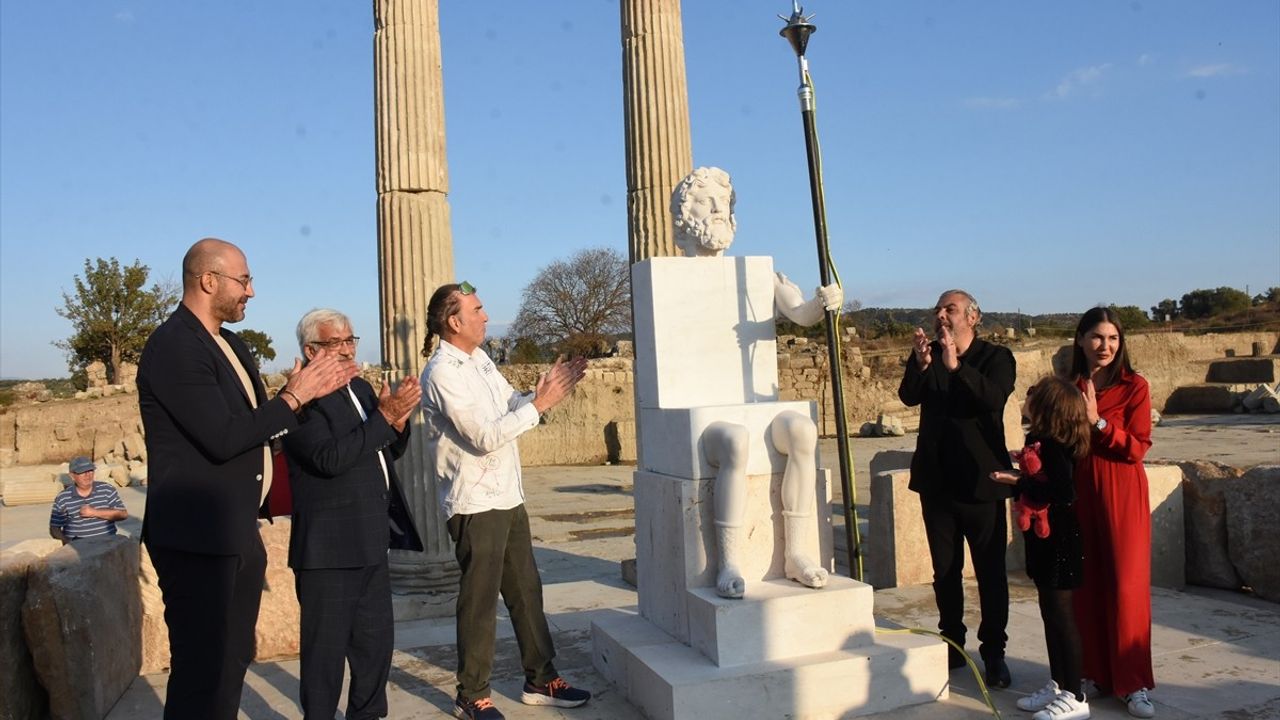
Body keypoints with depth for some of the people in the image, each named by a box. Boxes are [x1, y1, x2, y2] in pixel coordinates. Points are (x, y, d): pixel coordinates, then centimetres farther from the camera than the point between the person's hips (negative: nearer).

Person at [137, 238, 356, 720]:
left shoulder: (229, 344, 13)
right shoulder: (174, 346, -17)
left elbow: (257, 426, 14)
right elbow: (222, 439, -24)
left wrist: (309, 393, 0)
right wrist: (293, 397, -14)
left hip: (238, 534, 9)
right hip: (197, 537, -9)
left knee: (232, 661, 18)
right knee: (201, 668, 1)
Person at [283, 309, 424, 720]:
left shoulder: (361, 388, 12)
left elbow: (390, 452, 16)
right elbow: (329, 458, -26)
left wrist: (399, 420, -4)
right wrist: (384, 417, -24)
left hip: (371, 542, 8)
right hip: (328, 547, -8)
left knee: (376, 640, 19)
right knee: (327, 647, 5)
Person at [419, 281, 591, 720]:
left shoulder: (480, 359, 10)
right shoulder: (442, 373, -17)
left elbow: (512, 406, 14)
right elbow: (484, 438, -23)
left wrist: (550, 389, -2)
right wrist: (540, 404, -20)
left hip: (507, 497, 9)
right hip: (475, 504, -8)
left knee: (526, 591, 15)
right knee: (480, 601, 3)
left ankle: (540, 679, 29)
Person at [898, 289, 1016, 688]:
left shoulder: (997, 357, -3)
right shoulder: (926, 353, 6)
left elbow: (993, 398, -23)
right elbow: (908, 397, -10)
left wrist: (955, 366, -35)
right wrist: (920, 365, -28)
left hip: (981, 480, -3)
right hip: (937, 480, 4)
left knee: (991, 572, 4)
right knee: (944, 570, 13)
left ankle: (993, 652, 15)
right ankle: (952, 644, 25)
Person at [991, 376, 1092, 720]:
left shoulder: (1052, 446, -21)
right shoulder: (1040, 442, 8)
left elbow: (1063, 493, -30)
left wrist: (1020, 483, -24)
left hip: (1058, 541, -10)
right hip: (1044, 540, 10)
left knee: (1060, 615, -1)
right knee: (1051, 614, 17)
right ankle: (1057, 685, 29)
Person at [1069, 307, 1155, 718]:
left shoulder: (1134, 387, -2)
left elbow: (1137, 449, -9)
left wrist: (1098, 421, -19)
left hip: (1121, 495, -3)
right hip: (1077, 493, 3)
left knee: (1125, 586, -2)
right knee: (1085, 585, 5)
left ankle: (1132, 683, 7)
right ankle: (1094, 671, 17)